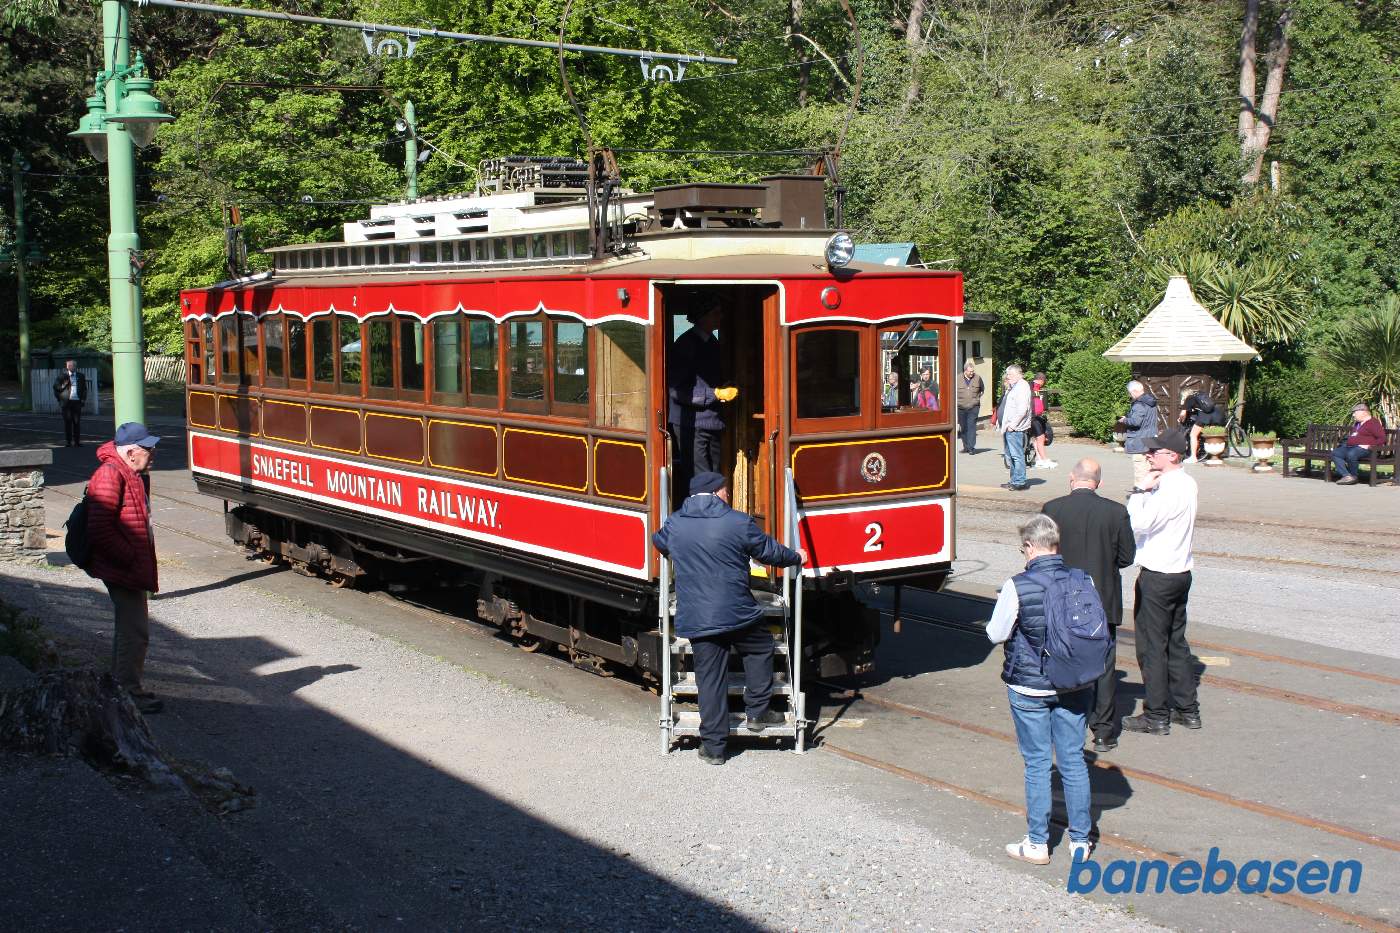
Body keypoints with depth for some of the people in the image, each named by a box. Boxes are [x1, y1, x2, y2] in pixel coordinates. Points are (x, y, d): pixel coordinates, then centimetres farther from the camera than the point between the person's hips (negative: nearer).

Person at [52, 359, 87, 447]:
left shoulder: (81, 376, 14)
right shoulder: (62, 376, 5)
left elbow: (84, 389, 18)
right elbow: (56, 386, 7)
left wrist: (83, 399, 7)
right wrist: (59, 397, 1)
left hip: (77, 401, 2)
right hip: (66, 402, -2)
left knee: (77, 422, 0)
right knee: (67, 422, 0)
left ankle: (77, 441, 4)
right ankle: (68, 441, 4)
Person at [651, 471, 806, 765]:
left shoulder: (674, 523, 4)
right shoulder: (739, 522, -7)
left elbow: (659, 543, 27)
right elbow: (770, 552, 5)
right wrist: (796, 557, 25)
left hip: (695, 619, 3)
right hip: (738, 613, -3)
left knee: (710, 678, 7)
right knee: (761, 649, 25)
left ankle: (713, 747, 9)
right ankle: (757, 712, 26)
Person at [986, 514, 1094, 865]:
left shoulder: (1018, 587, -17)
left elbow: (996, 634, -8)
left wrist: (1003, 606, 10)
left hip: (1030, 687, -3)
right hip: (1075, 686, 3)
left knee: (1037, 764, 8)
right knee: (1074, 761, 12)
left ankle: (1037, 843, 16)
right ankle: (1080, 840, 21)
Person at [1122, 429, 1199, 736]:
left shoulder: (1169, 489, -21)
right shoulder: (1187, 483, 8)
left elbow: (1136, 525, -24)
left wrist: (1139, 490, -16)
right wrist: (1144, 491, -3)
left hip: (1157, 578, -9)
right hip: (1180, 571, 9)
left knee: (1151, 645, 0)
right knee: (1176, 642, 17)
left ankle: (1156, 716, 7)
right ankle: (1187, 709, 24)